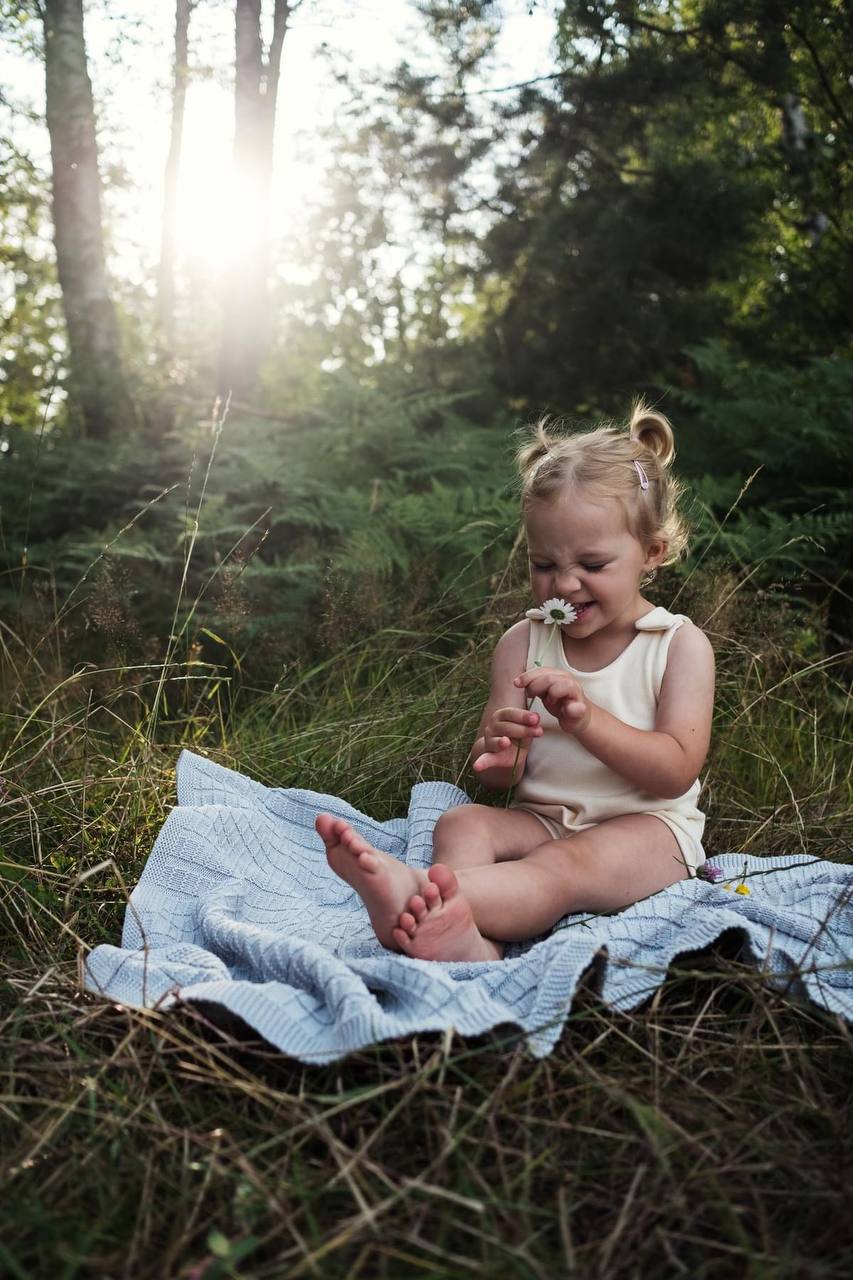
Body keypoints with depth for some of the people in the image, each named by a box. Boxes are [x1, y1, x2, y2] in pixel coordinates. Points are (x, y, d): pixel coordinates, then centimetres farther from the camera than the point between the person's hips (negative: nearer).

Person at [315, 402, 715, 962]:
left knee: (568, 864, -35)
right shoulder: (523, 643, 6)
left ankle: (423, 894, -62)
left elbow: (676, 770, -11)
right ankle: (472, 945, -56)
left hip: (645, 827, -4)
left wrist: (586, 718, -26)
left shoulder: (679, 644, -2)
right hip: (540, 820, 4)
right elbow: (500, 779, 3)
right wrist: (499, 751, -24)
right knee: (462, 821, -25)